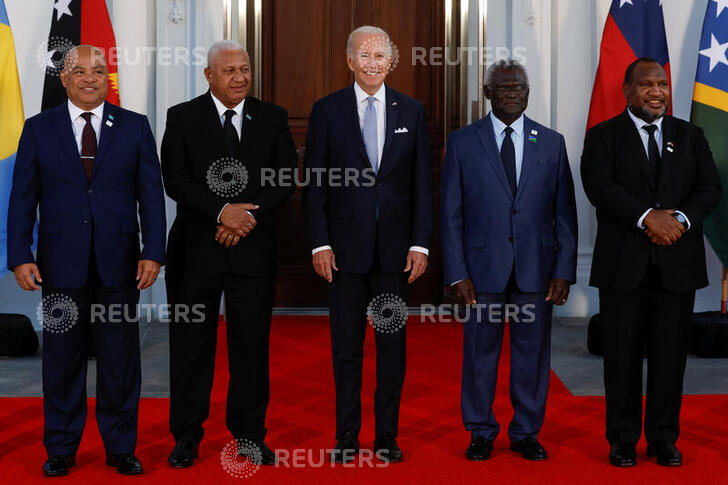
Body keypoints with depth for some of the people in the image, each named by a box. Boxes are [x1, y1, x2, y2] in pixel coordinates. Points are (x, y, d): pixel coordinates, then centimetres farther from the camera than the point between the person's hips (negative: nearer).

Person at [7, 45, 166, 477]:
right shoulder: (39, 129, 6)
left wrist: (153, 253, -7)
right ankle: (61, 450, 22)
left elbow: (152, 195, 2)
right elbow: (23, 198, 4)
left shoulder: (135, 127, 5)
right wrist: (20, 256, -5)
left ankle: (121, 448, 19)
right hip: (61, 263, 0)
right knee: (63, 359, 8)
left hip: (119, 263, 0)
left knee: (121, 359, 6)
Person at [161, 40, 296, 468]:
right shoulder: (182, 117, 3)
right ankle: (187, 435, 16)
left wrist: (251, 214, -14)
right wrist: (222, 211, -18)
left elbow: (286, 177, 0)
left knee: (252, 343, 6)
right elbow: (175, 179, -6)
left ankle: (250, 433, 19)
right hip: (198, 247, -1)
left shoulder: (273, 118, 8)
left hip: (255, 247, 1)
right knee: (191, 343, 4)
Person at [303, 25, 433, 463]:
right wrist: (320, 243, -6)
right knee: (346, 345, 6)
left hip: (395, 247, 1)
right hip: (345, 246, -1)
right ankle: (347, 436, 17)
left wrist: (421, 244, -2)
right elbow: (314, 183, 1)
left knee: (393, 344, 7)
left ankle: (387, 436, 18)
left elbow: (422, 183, 5)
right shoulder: (327, 111, 2)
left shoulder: (412, 111, 6)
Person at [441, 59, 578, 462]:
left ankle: (526, 433, 21)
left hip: (536, 268, 1)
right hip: (483, 268, -1)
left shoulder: (552, 143, 7)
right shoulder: (462, 142, 3)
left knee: (532, 352, 7)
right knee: (480, 352, 5)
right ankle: (481, 433, 20)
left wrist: (564, 271, -2)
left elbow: (565, 214, 6)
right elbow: (451, 214, 1)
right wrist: (456, 274, -6)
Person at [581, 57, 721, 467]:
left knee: (671, 355, 5)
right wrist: (648, 217, -20)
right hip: (624, 264, -2)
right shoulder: (603, 137, 5)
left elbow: (711, 187, 4)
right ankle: (623, 439, 13)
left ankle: (664, 438, 17)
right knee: (623, 355, 3)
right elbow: (599, 187, -10)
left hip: (678, 264, 2)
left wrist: (681, 218, -15)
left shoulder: (691, 136, 14)